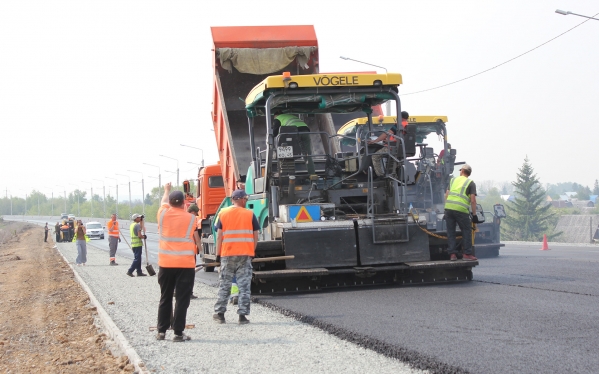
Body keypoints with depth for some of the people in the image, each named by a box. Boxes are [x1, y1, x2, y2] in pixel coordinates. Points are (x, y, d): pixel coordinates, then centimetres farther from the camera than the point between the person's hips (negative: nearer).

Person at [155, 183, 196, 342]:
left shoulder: (163, 214, 2)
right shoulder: (191, 218, -3)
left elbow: (164, 202, 22)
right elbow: (192, 236, 5)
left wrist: (167, 190, 40)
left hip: (165, 264, 3)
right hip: (185, 264, -3)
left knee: (165, 298, 14)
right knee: (182, 299, -1)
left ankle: (161, 331, 16)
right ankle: (178, 333, -2)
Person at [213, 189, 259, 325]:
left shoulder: (223, 214, 2)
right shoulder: (250, 214, 1)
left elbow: (220, 237, 0)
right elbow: (255, 237, 2)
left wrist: (218, 254, 5)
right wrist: (252, 252, 13)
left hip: (227, 255, 1)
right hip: (245, 255, -1)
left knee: (224, 285, 10)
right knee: (244, 286, 2)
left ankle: (219, 313, 14)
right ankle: (243, 315, 0)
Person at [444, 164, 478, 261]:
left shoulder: (453, 180, 20)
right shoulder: (471, 183, 7)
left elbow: (446, 195, 14)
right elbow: (473, 200, -1)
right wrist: (474, 215, 3)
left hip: (448, 207, 4)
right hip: (461, 209, -4)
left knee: (450, 231, 10)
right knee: (466, 231, 7)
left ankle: (452, 254, 7)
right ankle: (467, 254, 4)